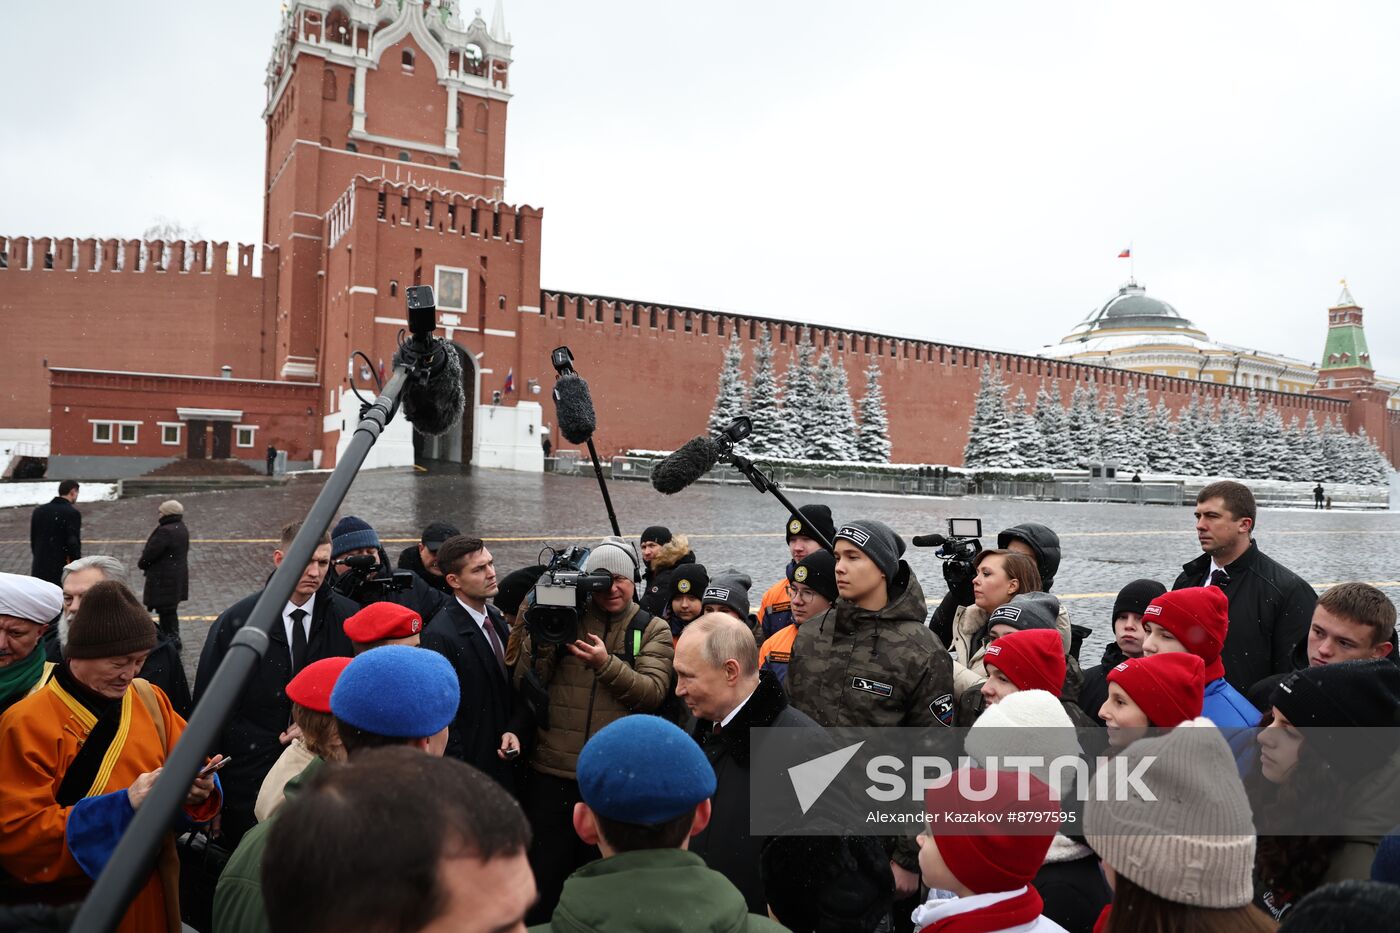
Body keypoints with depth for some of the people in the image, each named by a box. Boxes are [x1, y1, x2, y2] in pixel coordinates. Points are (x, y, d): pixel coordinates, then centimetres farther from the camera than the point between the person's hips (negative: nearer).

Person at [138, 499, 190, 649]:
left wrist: (142, 563, -1)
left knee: (166, 610, 1)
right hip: (178, 575, 10)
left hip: (164, 579, -10)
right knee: (170, 609, 21)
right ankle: (173, 638, 31)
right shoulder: (181, 528, 8)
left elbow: (150, 553, -21)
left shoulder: (165, 532, -24)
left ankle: (172, 638, 8)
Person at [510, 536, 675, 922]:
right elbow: (524, 683, -2)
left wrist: (607, 664, -23)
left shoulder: (653, 630, 1)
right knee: (543, 872, 11)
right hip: (552, 771, 1)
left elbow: (654, 691, -11)